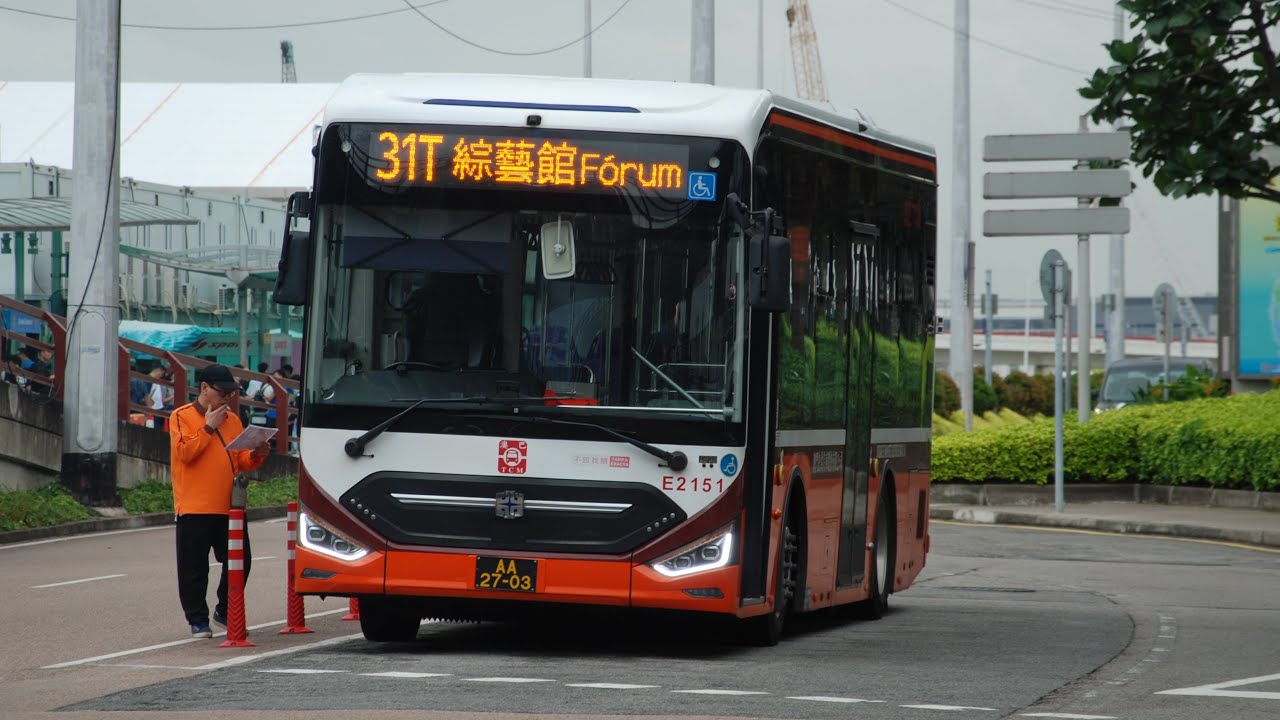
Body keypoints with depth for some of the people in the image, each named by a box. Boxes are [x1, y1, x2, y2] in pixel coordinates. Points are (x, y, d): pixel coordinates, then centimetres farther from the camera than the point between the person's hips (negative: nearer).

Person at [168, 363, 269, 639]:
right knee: (194, 568, 0)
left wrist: (255, 456, -4)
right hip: (194, 508, -5)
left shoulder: (232, 420, 16)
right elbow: (185, 452, -14)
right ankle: (197, 619, 9)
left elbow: (241, 460, 17)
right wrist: (209, 427, -14)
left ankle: (225, 611, 20)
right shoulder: (182, 417, -1)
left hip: (229, 507, 5)